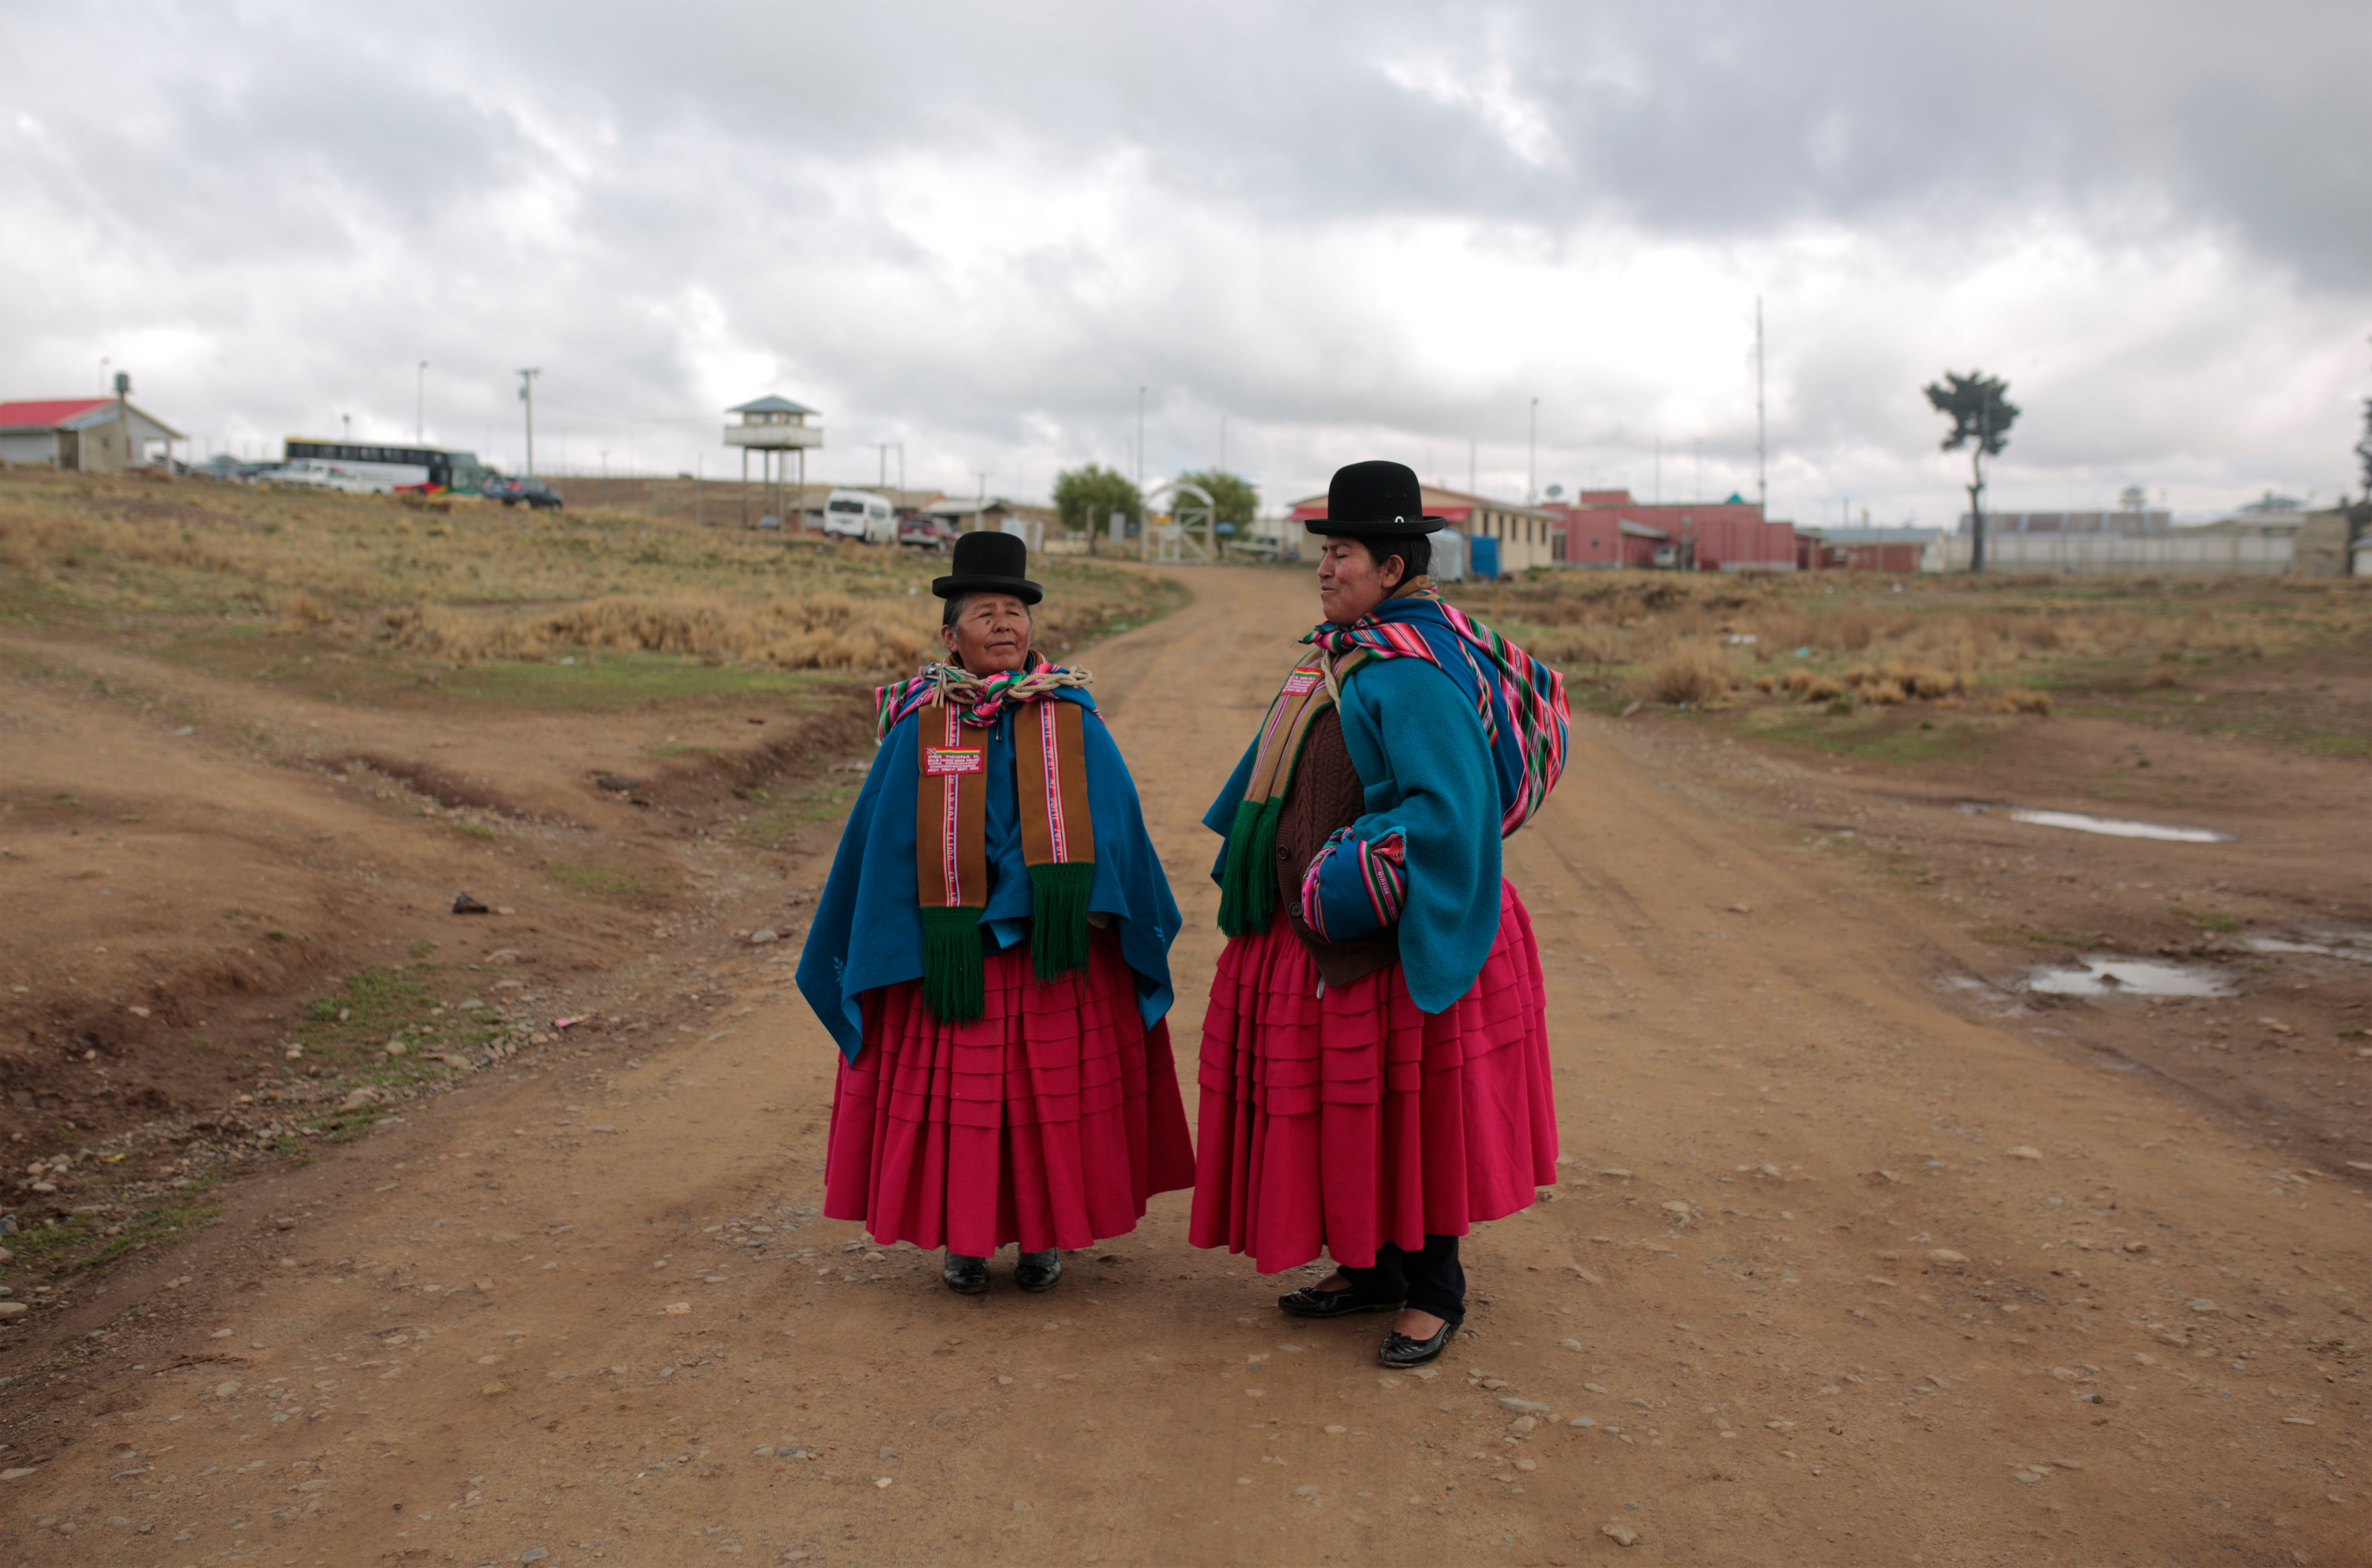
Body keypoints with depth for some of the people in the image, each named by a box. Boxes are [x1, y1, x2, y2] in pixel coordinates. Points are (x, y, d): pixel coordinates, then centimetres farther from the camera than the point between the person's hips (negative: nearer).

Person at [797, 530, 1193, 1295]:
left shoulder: (1070, 717, 1)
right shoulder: (920, 725, 0)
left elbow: (1113, 826, 2)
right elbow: (881, 837, 5)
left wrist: (1084, 905, -7)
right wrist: (888, 939, 5)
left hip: (1053, 945, 0)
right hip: (951, 945, 0)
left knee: (1052, 1087, 7)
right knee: (957, 1088, 7)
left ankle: (1043, 1233, 24)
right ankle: (963, 1237, 24)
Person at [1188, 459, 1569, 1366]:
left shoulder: (1415, 673, -20)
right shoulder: (1342, 653, 11)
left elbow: (1449, 808, -28)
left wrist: (1349, 883, -24)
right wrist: (1263, 871, 21)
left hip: (1395, 939, -9)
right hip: (1323, 934, 9)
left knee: (1403, 1112, 3)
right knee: (1344, 1103, 16)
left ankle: (1435, 1292, 20)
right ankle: (1371, 1269, 31)